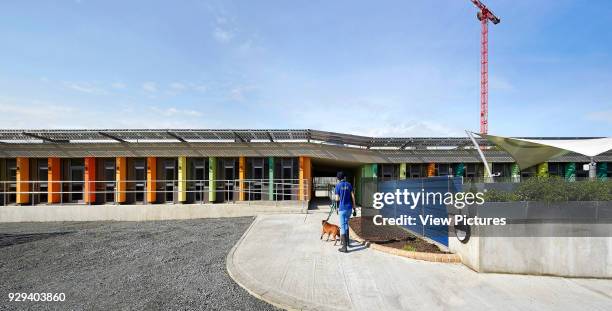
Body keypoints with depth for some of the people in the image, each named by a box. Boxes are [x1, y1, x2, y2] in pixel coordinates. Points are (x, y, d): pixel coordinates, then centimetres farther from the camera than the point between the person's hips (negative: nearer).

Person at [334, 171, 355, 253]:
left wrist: (335, 195, 13)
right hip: (349, 207, 5)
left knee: (342, 226, 0)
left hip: (342, 208, -5)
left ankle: (344, 247, 1)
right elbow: (353, 196, 5)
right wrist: (354, 206, 13)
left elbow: (337, 199, -8)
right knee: (346, 224, 23)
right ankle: (346, 241, 32)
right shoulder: (349, 184, 4)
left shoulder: (338, 186, -7)